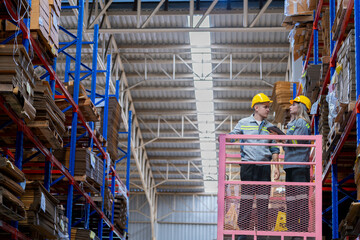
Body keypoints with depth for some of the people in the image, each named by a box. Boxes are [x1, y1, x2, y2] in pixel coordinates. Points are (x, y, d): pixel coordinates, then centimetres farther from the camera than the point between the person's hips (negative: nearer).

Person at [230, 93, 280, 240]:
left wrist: (276, 168, 7)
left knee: (263, 200, 2)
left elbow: (274, 150, 16)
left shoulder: (270, 127, 13)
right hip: (248, 166, -2)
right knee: (246, 199, -3)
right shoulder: (243, 123, 6)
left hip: (265, 167, 3)